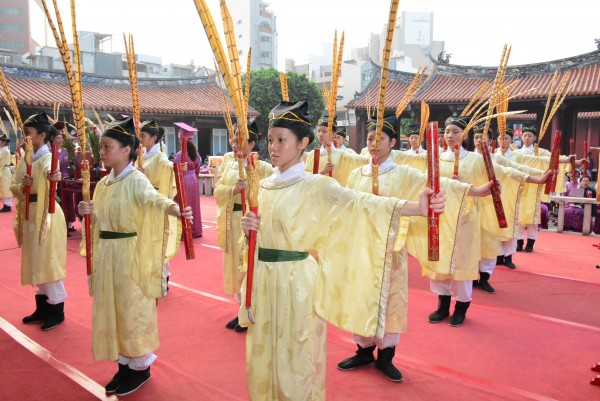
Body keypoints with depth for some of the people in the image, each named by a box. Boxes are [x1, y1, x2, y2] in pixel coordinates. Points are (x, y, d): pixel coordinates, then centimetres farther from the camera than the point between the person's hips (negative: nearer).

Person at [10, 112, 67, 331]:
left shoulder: (47, 157, -14)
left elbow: (48, 170, -37)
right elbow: (14, 187, 6)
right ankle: (42, 308, 28)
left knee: (48, 262, -2)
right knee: (36, 262, 15)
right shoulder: (25, 159, 9)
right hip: (29, 215, 8)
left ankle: (57, 311, 12)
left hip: (45, 214, -8)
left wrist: (53, 176, -61)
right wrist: (22, 185, -17)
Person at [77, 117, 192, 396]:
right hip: (106, 255, 8)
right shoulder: (104, 183, 10)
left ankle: (141, 366, 20)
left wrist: (173, 209, -58)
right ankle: (125, 363, 30)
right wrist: (88, 212, -4)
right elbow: (100, 220, 18)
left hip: (131, 255, -8)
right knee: (112, 309, 14)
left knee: (134, 310, 3)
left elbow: (153, 198, -37)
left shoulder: (136, 180, -14)